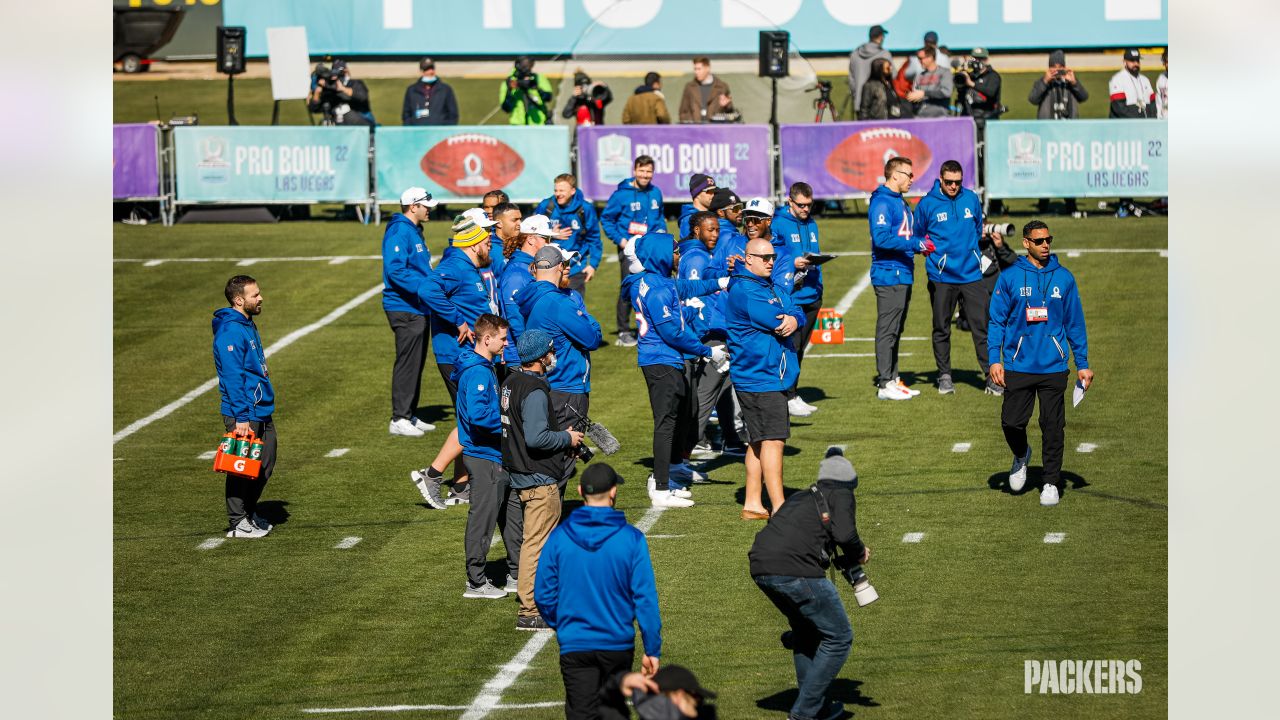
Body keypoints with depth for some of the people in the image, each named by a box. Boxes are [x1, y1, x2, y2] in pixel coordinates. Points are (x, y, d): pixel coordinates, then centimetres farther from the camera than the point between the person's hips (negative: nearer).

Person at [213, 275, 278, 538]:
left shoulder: (248, 325, 13)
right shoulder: (230, 332, -18)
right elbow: (233, 378, -22)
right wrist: (241, 418, -23)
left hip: (262, 412, 10)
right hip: (245, 414, -10)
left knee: (264, 466, 15)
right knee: (243, 468, -2)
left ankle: (250, 514, 27)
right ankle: (238, 523, 5)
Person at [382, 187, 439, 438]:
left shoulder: (414, 231, 18)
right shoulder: (399, 232, -15)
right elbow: (395, 270, -25)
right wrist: (425, 286, -29)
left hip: (419, 309, 10)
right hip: (405, 309, -10)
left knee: (416, 363, 14)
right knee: (407, 363, -9)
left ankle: (410, 415, 21)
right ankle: (400, 419, -6)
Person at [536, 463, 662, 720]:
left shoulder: (559, 538, -6)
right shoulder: (631, 539, -10)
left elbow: (544, 595, 0)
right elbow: (645, 598, -10)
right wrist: (653, 649, -3)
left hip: (574, 644, 0)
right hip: (618, 644, 0)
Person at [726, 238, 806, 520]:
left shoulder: (770, 287, 16)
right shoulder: (744, 291, -15)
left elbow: (796, 312, 6)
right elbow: (776, 321, -20)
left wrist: (794, 319, -16)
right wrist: (785, 319, 2)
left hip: (773, 377, 10)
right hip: (760, 378, -10)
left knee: (758, 442, 14)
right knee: (772, 440, -11)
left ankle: (752, 504, 20)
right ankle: (779, 509, -12)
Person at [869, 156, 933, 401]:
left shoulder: (901, 202, 18)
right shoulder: (882, 202, -13)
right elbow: (881, 238, -24)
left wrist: (920, 245, 8)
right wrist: (915, 244, -24)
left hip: (903, 276, 10)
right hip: (889, 275, -10)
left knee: (895, 331, 13)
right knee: (887, 330, -7)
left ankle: (892, 379, 19)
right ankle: (885, 384, -6)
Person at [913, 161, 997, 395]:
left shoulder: (972, 199, 6)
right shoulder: (927, 204, -1)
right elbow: (917, 236, 9)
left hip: (971, 275, 1)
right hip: (941, 277, -1)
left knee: (981, 325, -3)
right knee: (941, 329, 6)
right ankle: (944, 376, 17)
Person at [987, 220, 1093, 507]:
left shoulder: (1063, 278, 5)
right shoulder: (1010, 277, 1)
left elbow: (1075, 322, 9)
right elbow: (997, 320, 2)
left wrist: (1082, 364, 7)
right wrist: (994, 359, -7)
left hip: (1053, 366, 1)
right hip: (1018, 366, -1)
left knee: (1053, 427, 2)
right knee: (1011, 422, -3)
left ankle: (1051, 482, 13)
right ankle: (1021, 456, 28)